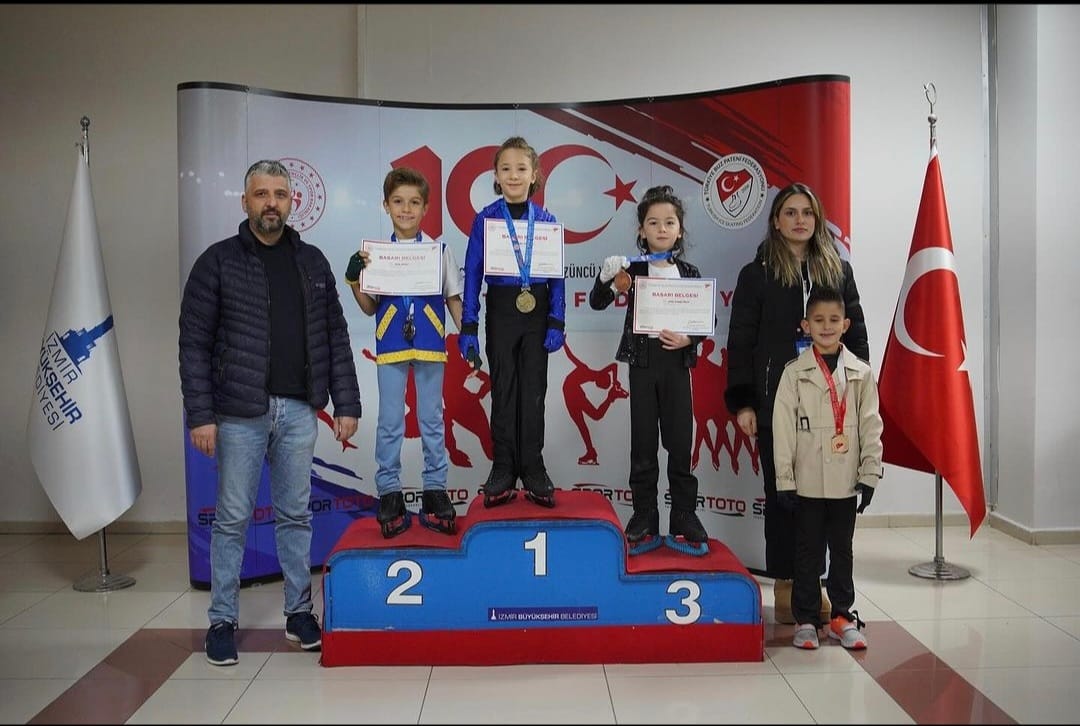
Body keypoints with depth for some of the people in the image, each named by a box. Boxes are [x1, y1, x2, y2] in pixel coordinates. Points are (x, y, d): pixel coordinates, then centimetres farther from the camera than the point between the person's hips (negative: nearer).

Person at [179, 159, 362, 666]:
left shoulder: (312, 262, 9)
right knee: (232, 518, 6)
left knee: (296, 515, 11)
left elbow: (335, 336, 9)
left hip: (299, 411, 3)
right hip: (240, 413, -3)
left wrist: (346, 404, 4)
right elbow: (194, 343, -5)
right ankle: (222, 621, 19)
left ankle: (299, 613, 23)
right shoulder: (218, 262, -2)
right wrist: (200, 415, -11)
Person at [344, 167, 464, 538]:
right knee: (389, 423, 5)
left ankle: (435, 489, 16)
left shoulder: (440, 250, 2)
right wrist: (354, 279, -9)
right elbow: (370, 307, 7)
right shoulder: (375, 253, 3)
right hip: (391, 346, 1)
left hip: (430, 345, 0)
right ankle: (388, 492, 14)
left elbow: (453, 298, 6)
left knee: (432, 420, 7)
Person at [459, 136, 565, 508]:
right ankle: (503, 468, 15)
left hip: (537, 311, 1)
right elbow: (473, 272, -2)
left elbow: (557, 275, 4)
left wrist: (557, 323, -4)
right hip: (501, 310, -1)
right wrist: (468, 327, -6)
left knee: (533, 390, 6)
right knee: (503, 390, 6)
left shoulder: (546, 219, 2)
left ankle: (533, 468, 16)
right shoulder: (485, 218, -1)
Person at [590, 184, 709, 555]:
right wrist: (606, 278, -23)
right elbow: (597, 303, -5)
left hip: (676, 362, 1)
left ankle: (684, 519, 15)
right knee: (643, 444, 6)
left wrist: (689, 338, -13)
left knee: (680, 442, 5)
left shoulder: (689, 273, 5)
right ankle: (644, 520, 14)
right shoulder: (632, 269, 1)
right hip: (642, 361, -1)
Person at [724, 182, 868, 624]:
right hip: (776, 400, -2)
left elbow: (856, 335, 12)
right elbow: (740, 342, 0)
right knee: (782, 492, 3)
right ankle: (785, 586, 13)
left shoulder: (839, 270, 11)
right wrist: (742, 402, -6)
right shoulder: (757, 274, 3)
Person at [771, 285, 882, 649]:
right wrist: (784, 480, -7)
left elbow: (871, 427, 3)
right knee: (808, 552, 7)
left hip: (846, 480, 2)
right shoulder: (795, 373, -3)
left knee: (842, 550, 13)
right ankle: (805, 619, 18)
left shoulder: (860, 373, 2)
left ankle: (842, 616, 26)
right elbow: (783, 428, -5)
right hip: (807, 480, -2)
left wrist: (869, 474, -1)